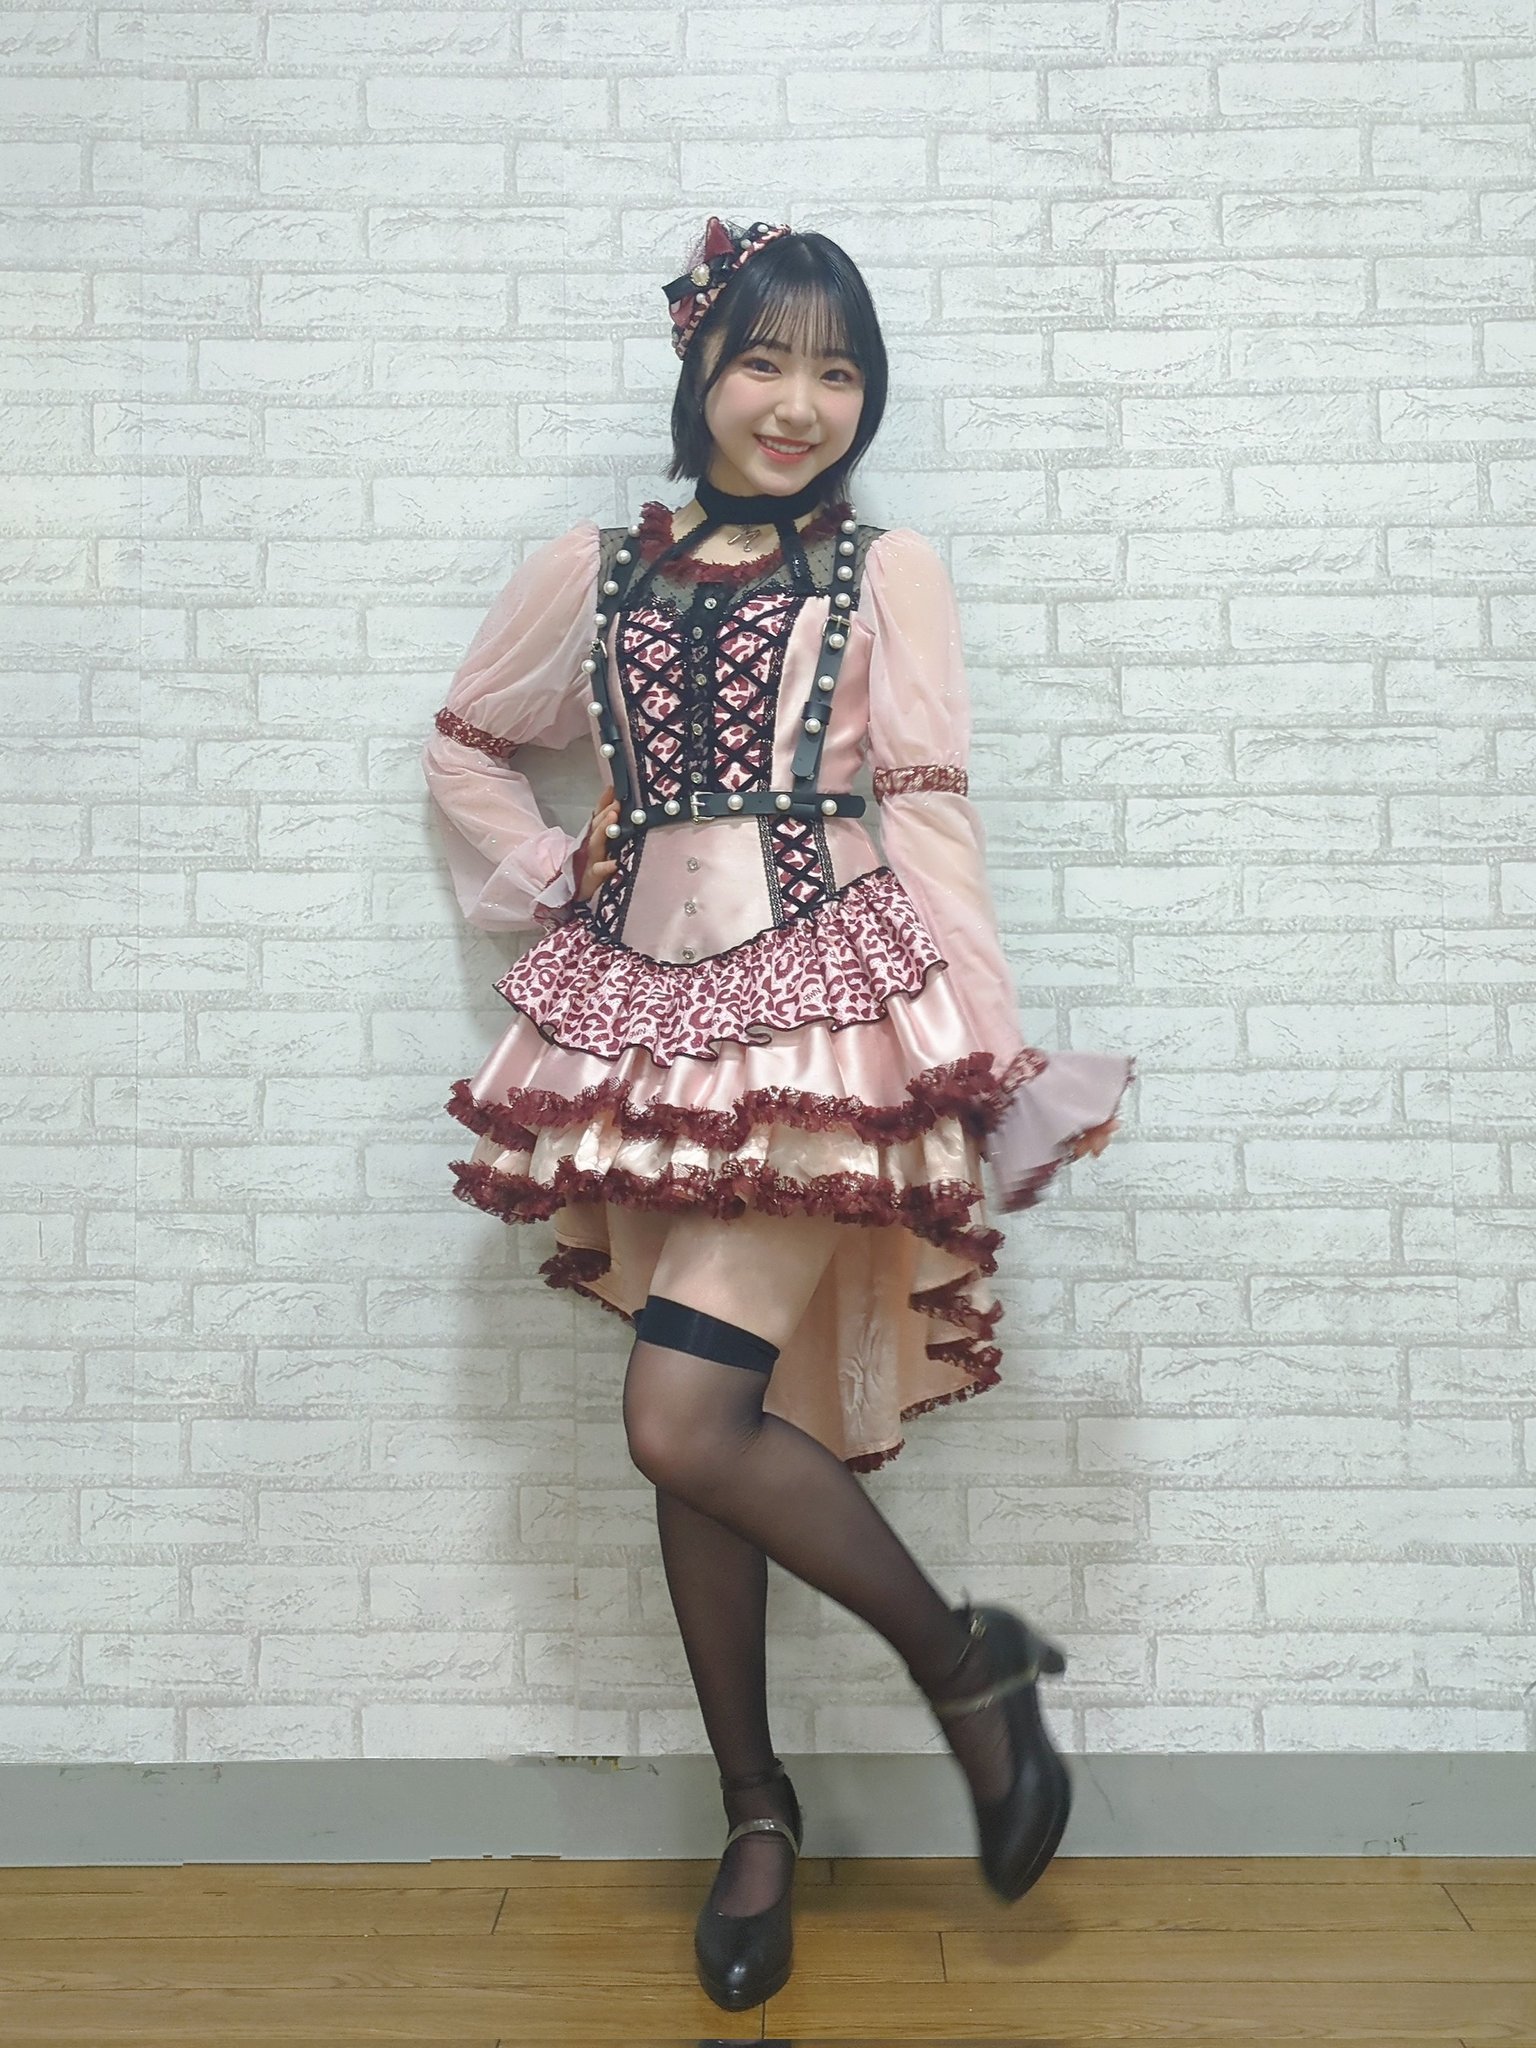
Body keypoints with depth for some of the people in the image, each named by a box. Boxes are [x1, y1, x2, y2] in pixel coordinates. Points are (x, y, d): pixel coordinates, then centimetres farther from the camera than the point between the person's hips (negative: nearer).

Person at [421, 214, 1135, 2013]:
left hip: (819, 1010, -4)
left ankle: (969, 1665, 8)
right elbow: (463, 748, 22)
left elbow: (930, 814, -1)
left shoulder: (886, 571, 4)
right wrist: (556, 883, 7)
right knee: (701, 1429, 8)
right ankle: (754, 1814, 26)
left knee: (684, 1422, -16)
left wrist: (996, 1062, -5)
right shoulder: (596, 568, 11)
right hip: (648, 1020, 4)